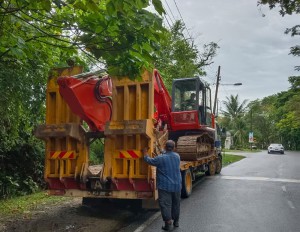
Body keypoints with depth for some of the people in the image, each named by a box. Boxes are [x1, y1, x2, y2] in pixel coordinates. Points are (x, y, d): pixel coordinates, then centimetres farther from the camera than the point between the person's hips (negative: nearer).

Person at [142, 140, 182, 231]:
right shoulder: (177, 156, 0)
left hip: (165, 186, -5)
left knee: (165, 204, 0)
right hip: (177, 185, 5)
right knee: (176, 204, 18)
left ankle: (168, 223, -4)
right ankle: (176, 221, 31)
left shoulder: (160, 158, -16)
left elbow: (149, 160, -2)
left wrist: (145, 153, 14)